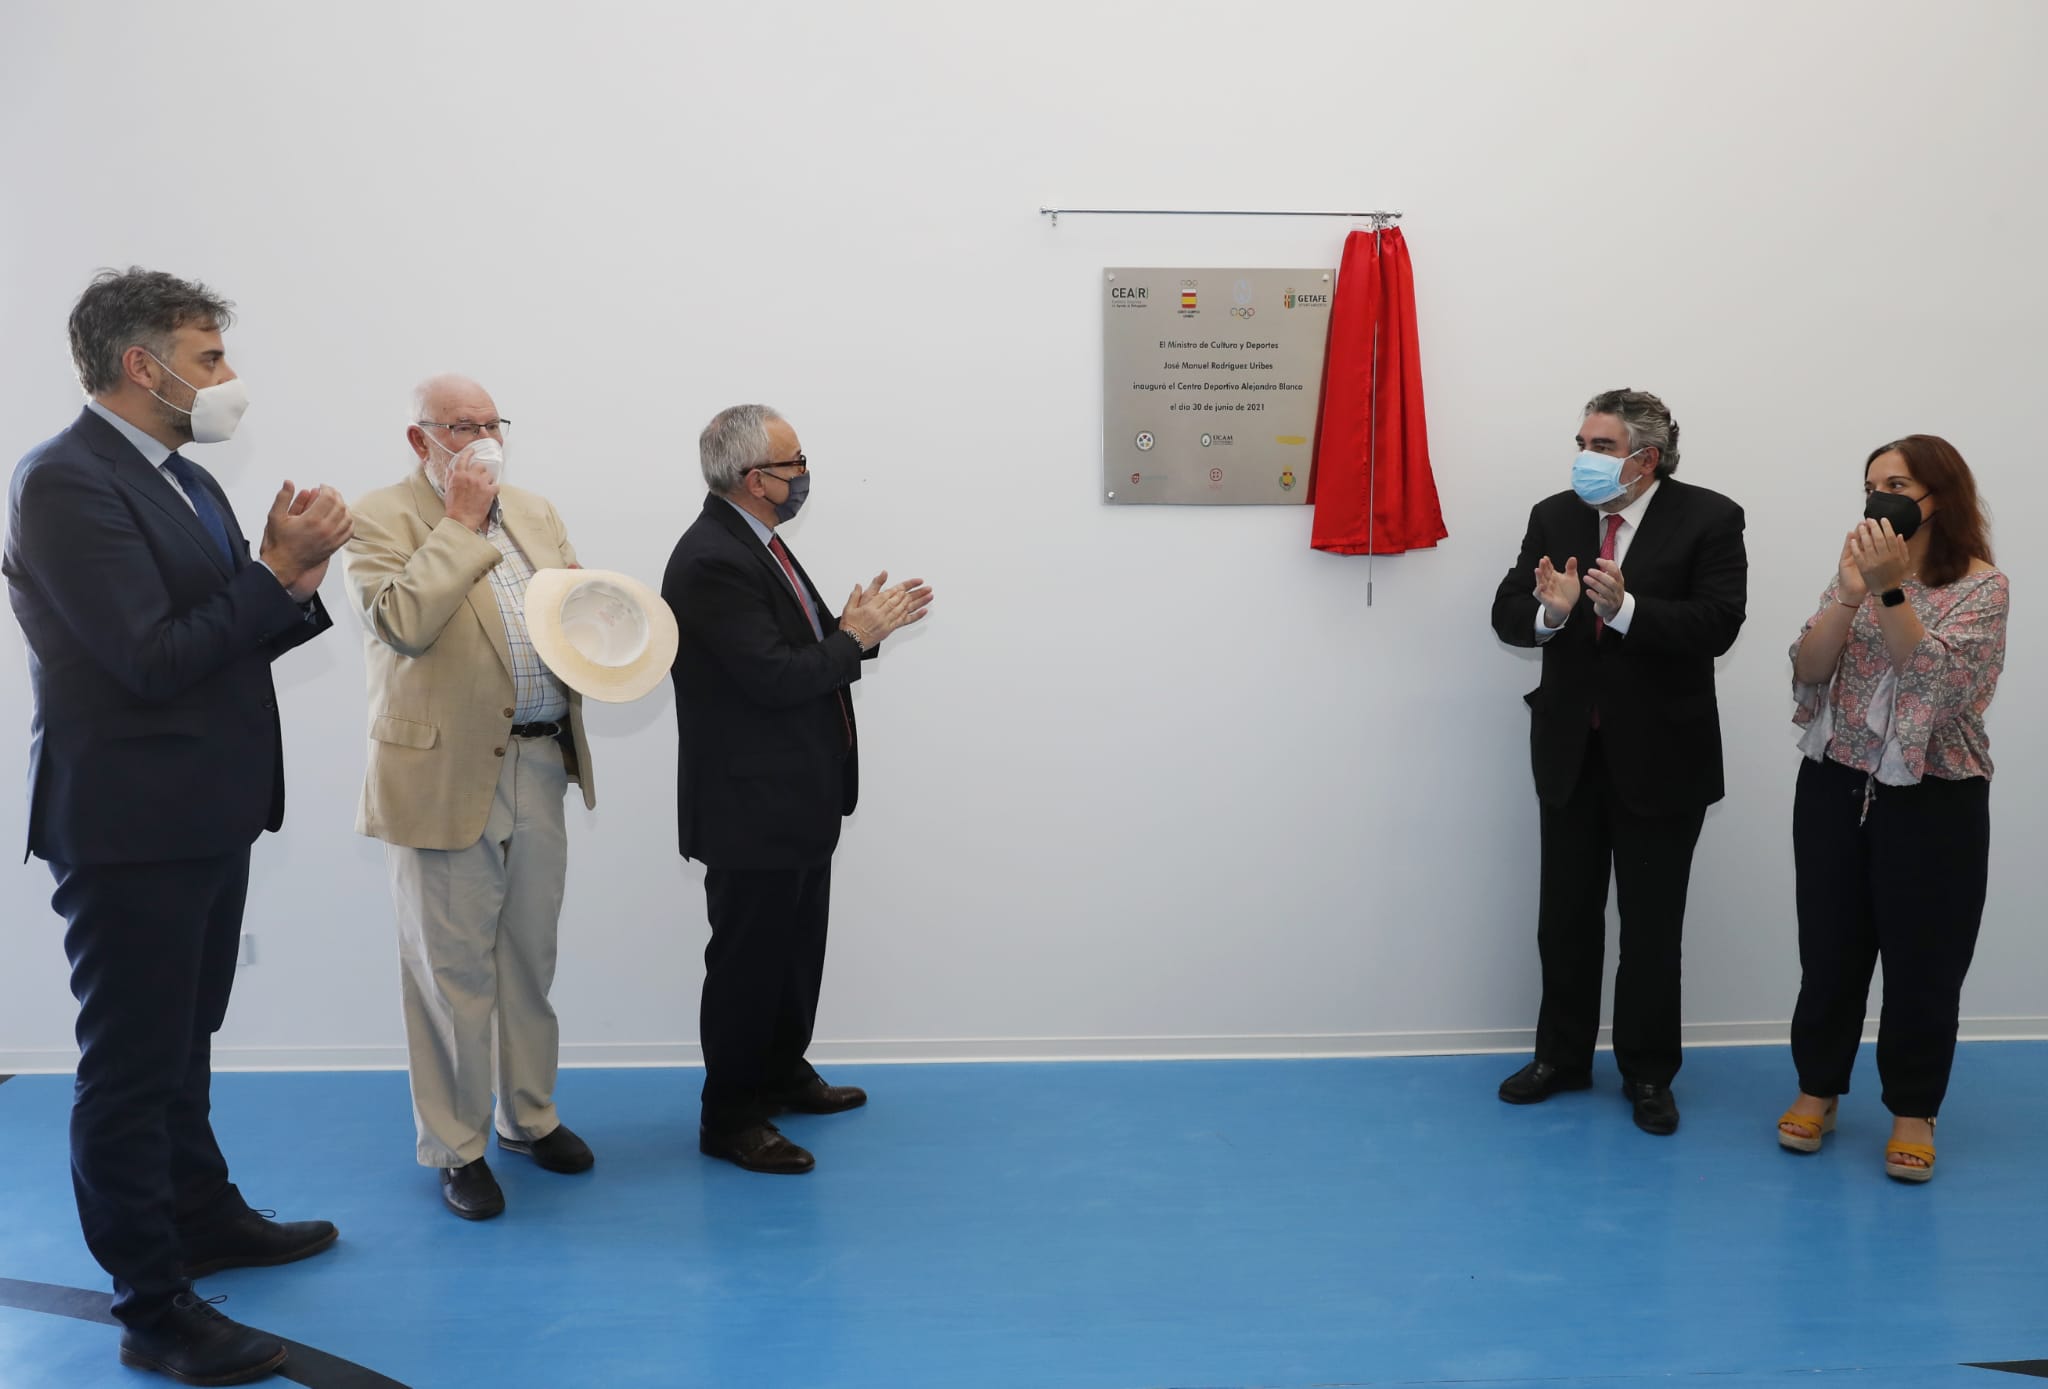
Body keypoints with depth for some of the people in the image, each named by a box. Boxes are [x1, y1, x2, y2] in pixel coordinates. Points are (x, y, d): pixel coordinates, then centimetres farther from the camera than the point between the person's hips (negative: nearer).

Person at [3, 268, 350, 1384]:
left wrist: (294, 576, -5)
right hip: (131, 823, -9)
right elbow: (151, 659, -24)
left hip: (206, 814, 9)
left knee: (181, 1041, 24)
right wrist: (278, 569, -20)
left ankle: (202, 1217, 41)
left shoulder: (183, 479, 11)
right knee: (131, 1065, 3)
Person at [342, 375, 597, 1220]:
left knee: (530, 958, 15)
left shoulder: (535, 513, 14)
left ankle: (529, 1116, 31)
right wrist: (461, 520, -16)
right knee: (453, 971, 3)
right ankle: (457, 1148, 17)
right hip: (446, 776, -6)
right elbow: (403, 623, -22)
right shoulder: (380, 520, -6)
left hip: (539, 766, 6)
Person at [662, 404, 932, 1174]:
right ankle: (729, 1117, 18)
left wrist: (856, 625, -1)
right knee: (749, 959, 3)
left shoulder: (755, 542, 10)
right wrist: (856, 636, -15)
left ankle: (782, 1073, 39)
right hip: (752, 807, -10)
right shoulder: (712, 561, -22)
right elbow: (775, 677, -27)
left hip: (797, 799, 10)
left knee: (797, 947, 22)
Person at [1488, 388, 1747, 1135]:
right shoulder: (1553, 516, 2)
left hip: (1661, 756, -3)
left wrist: (1626, 609, -33)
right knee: (1565, 914, 13)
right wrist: (1547, 610, -27)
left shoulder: (1708, 519, -8)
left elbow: (1718, 624, -19)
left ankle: (1648, 1073, 23)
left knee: (1651, 924, 7)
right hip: (1571, 751, 4)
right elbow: (1507, 615, -4)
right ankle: (1562, 1056, 29)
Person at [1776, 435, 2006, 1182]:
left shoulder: (1982, 587, -8)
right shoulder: (1860, 570, 5)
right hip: (1836, 789, 4)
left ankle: (1913, 1110, 23)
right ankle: (1817, 1088, 27)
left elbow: (1938, 677, -21)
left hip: (1933, 800, -3)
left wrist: (1889, 592, -29)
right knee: (1829, 951, 11)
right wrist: (1850, 595, -19)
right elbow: (1807, 671, -5)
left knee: (1922, 963, 6)